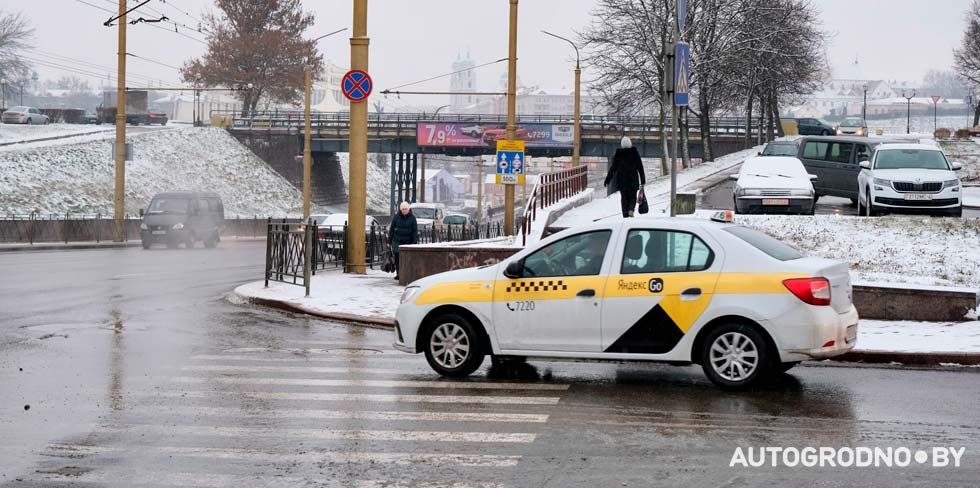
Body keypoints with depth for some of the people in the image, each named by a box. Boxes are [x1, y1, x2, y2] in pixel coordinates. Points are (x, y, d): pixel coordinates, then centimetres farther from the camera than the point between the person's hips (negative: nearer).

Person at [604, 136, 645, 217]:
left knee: (624, 197, 9)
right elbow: (640, 167, -1)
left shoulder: (617, 154, -1)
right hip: (633, 179, -1)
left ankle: (625, 214, 3)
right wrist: (643, 180, 5)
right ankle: (631, 209, -19)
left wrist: (607, 180, 4)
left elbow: (613, 168, -1)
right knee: (632, 197, 10)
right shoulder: (635, 153, -2)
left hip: (621, 180, 1)